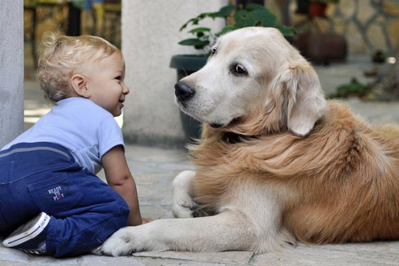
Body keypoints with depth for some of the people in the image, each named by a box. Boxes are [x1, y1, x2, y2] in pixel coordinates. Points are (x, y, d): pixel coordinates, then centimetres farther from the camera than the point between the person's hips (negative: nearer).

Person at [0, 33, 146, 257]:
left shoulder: (54, 116, 40)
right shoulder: (103, 119, 15)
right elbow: (120, 180, 13)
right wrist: (136, 224, 24)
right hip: (42, 176, -9)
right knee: (116, 209, -9)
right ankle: (53, 237, -29)